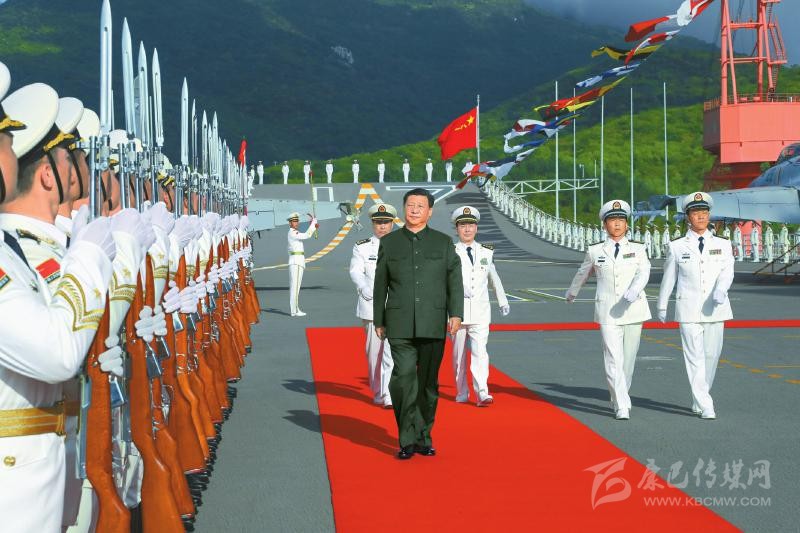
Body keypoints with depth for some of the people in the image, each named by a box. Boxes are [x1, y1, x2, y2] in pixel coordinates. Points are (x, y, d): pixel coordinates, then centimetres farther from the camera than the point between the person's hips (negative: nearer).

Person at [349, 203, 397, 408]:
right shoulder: (362, 247, 6)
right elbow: (355, 271, -4)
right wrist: (366, 290, -22)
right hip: (372, 306, 1)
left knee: (392, 352, -12)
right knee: (374, 351, 9)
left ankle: (389, 395, -14)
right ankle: (377, 392, 24)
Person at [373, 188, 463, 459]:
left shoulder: (444, 242, 7)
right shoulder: (389, 242, 8)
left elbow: (454, 280, 2)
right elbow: (380, 285, 11)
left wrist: (456, 314, -9)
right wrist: (378, 321, 9)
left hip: (433, 324, 1)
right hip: (400, 325, -1)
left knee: (428, 381, 6)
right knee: (403, 378, -12)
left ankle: (424, 437, 18)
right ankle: (407, 440, -5)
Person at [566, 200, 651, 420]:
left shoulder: (638, 249, 5)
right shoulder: (595, 251, 5)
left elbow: (643, 273, -12)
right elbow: (582, 274, 22)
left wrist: (633, 293, -31)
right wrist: (571, 293, 37)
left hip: (634, 309, 1)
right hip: (607, 312, -1)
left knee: (628, 359, 9)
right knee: (614, 360, -11)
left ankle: (619, 398, 29)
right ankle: (622, 407, -13)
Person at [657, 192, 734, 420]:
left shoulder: (723, 245, 7)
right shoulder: (676, 247, 4)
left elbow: (727, 272, -7)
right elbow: (668, 278, 11)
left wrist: (720, 290, -27)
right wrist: (662, 306, 16)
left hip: (715, 308, 2)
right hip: (688, 309, -2)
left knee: (711, 354, 6)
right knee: (694, 357, -8)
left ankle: (698, 400, 23)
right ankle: (705, 406, -9)